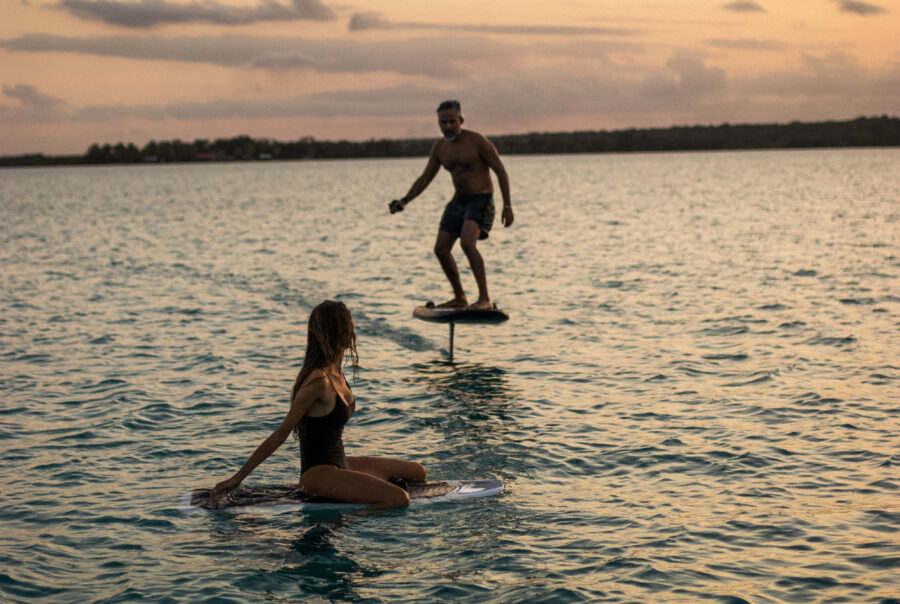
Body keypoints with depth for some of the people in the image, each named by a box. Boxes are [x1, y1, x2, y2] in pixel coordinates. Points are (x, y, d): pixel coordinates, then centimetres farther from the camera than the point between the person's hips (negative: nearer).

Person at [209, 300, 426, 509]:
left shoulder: (335, 373, 4)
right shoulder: (318, 382, -24)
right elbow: (281, 434, -21)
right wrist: (237, 478, -19)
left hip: (339, 463, 9)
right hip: (318, 473, -9)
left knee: (417, 472, 15)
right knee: (398, 499, -24)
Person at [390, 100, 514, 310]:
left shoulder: (477, 141, -14)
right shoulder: (439, 147, 5)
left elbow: (500, 171, -11)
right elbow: (425, 179, 10)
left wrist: (507, 206, -15)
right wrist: (404, 201, -4)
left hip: (481, 200, -7)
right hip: (459, 200, 8)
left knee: (467, 243, -28)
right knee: (441, 249, 5)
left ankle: (485, 299, -27)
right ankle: (459, 298, 22)